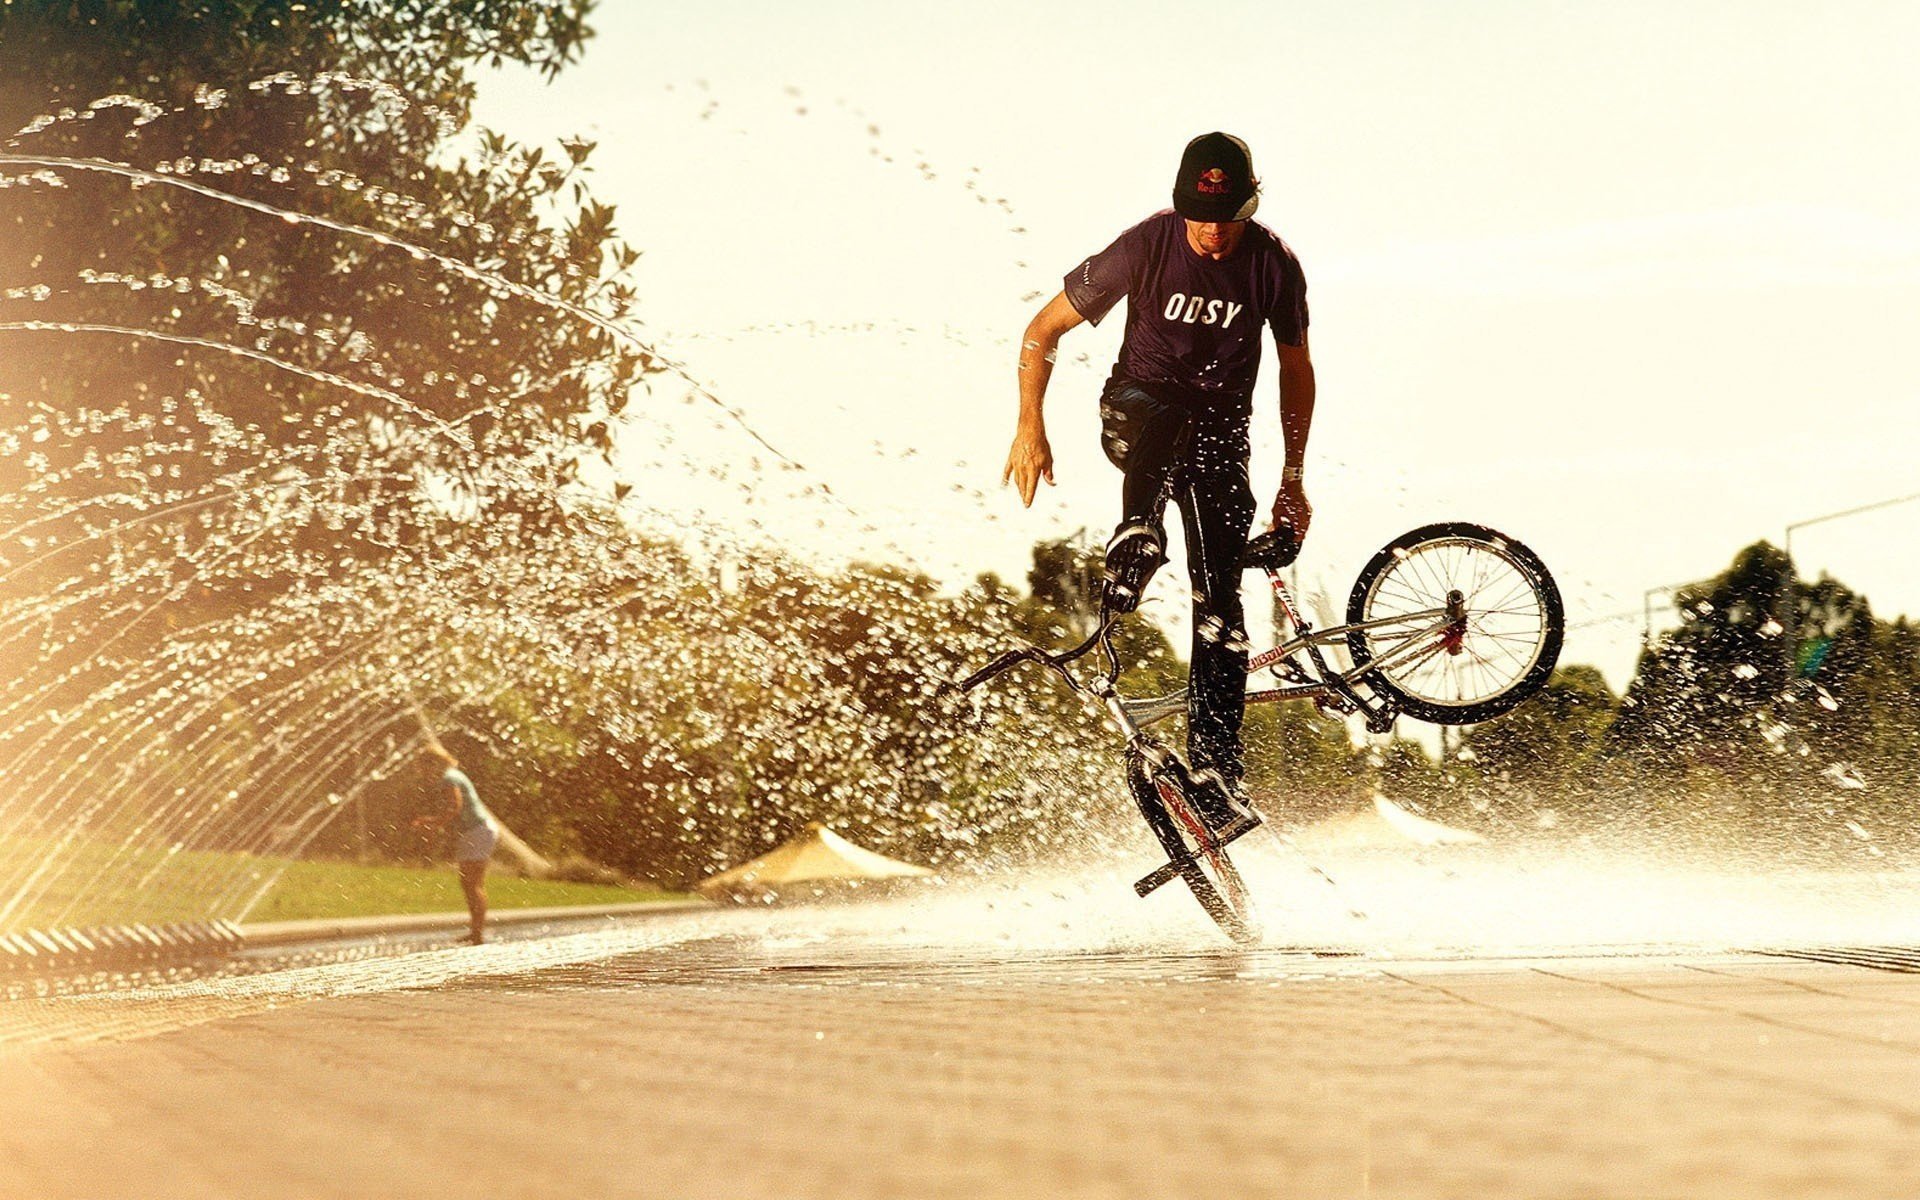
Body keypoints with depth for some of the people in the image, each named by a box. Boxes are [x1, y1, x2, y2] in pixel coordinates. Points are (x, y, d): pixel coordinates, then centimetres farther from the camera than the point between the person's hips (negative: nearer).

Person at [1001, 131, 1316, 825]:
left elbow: (1296, 369, 6)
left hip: (1220, 429, 1)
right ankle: (1137, 540, -50)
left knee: (1219, 602, -11)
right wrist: (1030, 427, -17)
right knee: (1164, 416, -42)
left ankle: (1217, 763, -10)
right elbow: (1043, 329, -8)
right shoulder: (1145, 247, -16)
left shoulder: (1274, 266, -9)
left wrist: (1294, 480, 6)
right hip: (1139, 404, -1)